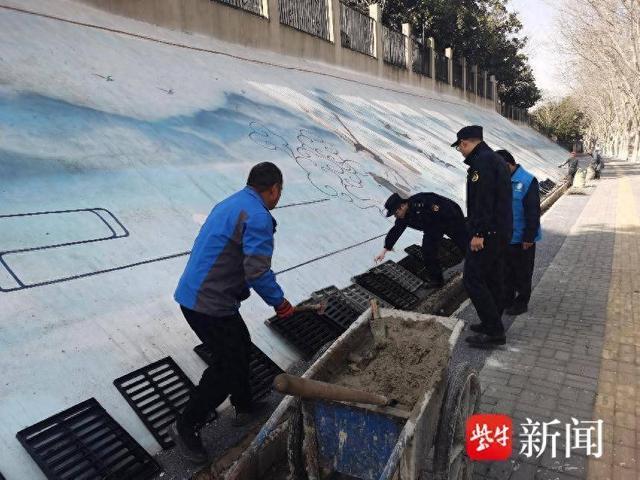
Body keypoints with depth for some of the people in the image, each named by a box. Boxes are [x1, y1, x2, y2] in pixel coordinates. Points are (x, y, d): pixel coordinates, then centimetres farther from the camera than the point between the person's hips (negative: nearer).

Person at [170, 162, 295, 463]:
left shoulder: (231, 204, 12)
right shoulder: (258, 217, -19)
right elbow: (258, 272, -26)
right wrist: (280, 302, -11)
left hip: (195, 294, 10)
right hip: (209, 305, -10)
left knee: (240, 347, 24)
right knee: (228, 364, 5)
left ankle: (244, 407, 42)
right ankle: (186, 427, 21)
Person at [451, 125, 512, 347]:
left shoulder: (481, 161, -15)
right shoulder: (495, 159, 19)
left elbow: (483, 200, -24)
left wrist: (478, 233, -24)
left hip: (487, 234, -11)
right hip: (502, 232, 11)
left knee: (473, 279, -6)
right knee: (493, 278, 17)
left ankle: (494, 332, -3)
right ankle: (493, 324, 27)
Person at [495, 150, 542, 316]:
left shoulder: (528, 181, -16)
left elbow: (533, 212, -16)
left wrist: (529, 238, -16)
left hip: (522, 239, -6)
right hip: (504, 238, 6)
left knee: (522, 272, 9)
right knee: (506, 271, 16)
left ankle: (522, 302, 23)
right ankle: (507, 300, 31)